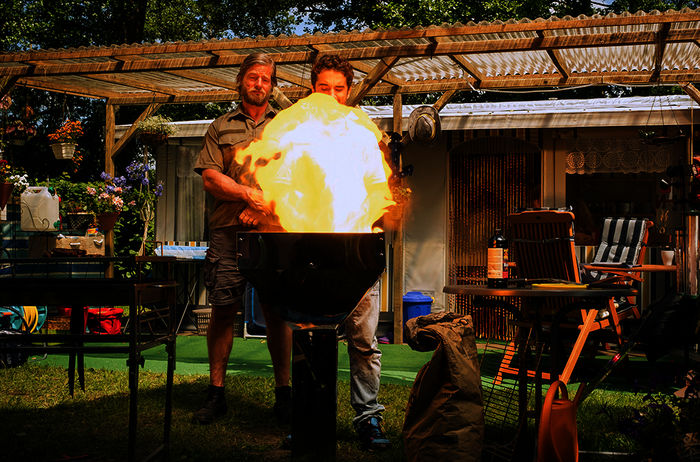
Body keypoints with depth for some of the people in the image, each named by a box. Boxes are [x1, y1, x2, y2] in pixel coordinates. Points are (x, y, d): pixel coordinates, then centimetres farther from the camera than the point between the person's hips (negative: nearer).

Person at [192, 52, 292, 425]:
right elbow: (209, 176, 3)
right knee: (223, 309, -2)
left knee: (277, 311, -1)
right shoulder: (221, 128, 15)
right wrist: (250, 194, -10)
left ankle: (284, 390, 8)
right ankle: (216, 393, 5)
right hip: (227, 232, 0)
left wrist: (266, 207, -8)